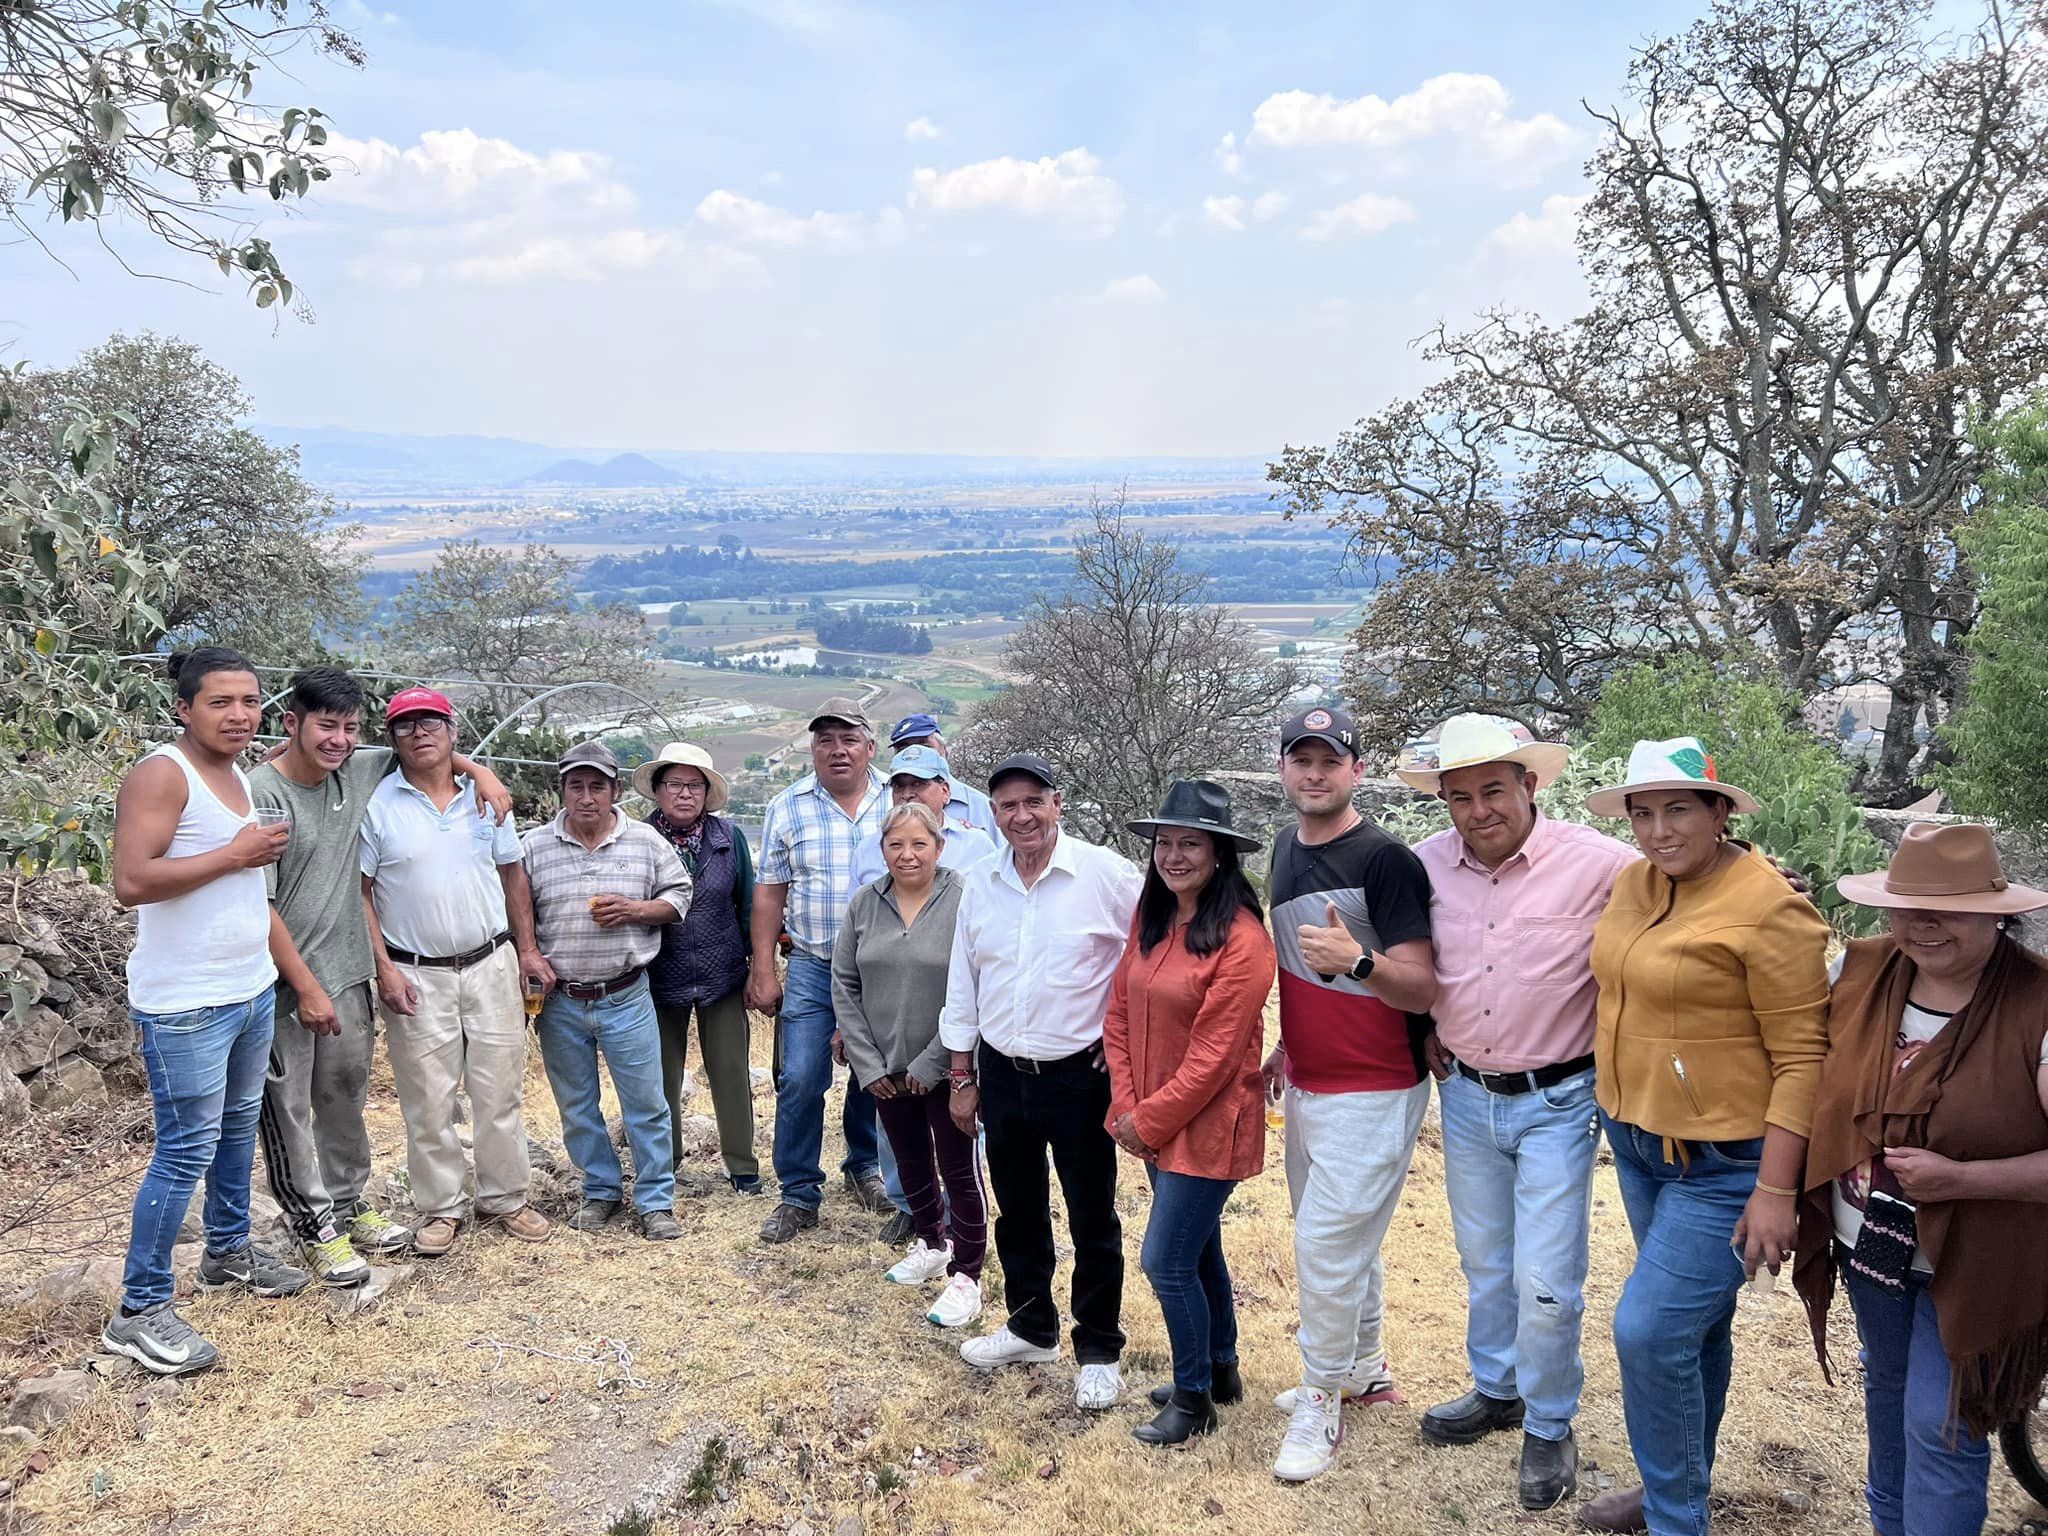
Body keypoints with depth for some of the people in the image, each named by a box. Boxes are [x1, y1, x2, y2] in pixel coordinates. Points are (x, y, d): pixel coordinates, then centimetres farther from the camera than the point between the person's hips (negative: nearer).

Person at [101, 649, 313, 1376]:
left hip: (252, 992, 8)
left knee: (238, 1128, 20)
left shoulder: (239, 782, 12)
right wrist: (235, 854, -19)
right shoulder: (161, 774, -15)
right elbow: (131, 881, -27)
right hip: (186, 1007, -8)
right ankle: (138, 1312, 8)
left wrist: (307, 984, 15)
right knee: (187, 1151, -4)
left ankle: (230, 1250, 39)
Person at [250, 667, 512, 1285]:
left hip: (347, 975, 7)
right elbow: (257, 904, -18)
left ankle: (350, 1202, 35)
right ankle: (315, 1226, 19)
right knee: (288, 1109, 6)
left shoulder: (358, 770, 1)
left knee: (346, 1098, 19)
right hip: (282, 987, -6)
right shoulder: (262, 794, -18)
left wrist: (477, 769, 4)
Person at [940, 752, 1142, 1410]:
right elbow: (962, 984, 11)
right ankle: (1031, 1328, 36)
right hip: (1001, 1074, 5)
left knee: (1092, 1220, 5)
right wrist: (962, 1076, 12)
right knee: (1018, 1212, 18)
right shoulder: (980, 883, 4)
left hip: (1080, 1075, -5)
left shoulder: (1106, 873, -12)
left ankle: (1099, 1350, 22)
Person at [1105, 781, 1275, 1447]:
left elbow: (1214, 1055, -20)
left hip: (1208, 1127, -7)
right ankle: (1220, 1370, 39)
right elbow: (1119, 1016, 4)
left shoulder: (1241, 938, -20)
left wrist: (1149, 1118, -13)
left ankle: (1193, 1398, 18)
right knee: (1197, 1250, 20)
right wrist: (1126, 1108, -5)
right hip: (1154, 1126, 7)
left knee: (1166, 1261, -2)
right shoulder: (1150, 920, 3)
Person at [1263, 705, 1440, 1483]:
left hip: (1372, 1092, -8)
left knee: (1325, 1243, -5)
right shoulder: (1286, 847, 7)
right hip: (1306, 1086, 8)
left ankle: (1321, 1403, 12)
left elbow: (1423, 992, -21)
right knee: (1341, 1239, 19)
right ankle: (1364, 1369, 37)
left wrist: (1358, 960, -39)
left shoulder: (1385, 861, -18)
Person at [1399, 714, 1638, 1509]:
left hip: (1556, 1102, -4)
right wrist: (1423, 1030, 6)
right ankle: (1496, 1390, 42)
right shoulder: (1425, 866, -5)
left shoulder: (1598, 863, -18)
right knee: (1484, 1265, 20)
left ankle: (1549, 1426, 24)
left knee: (1546, 1282, 0)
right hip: (1465, 1095, 4)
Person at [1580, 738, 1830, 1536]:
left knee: (1649, 1330, -7)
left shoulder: (1767, 909, -19)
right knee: (1692, 1327, 21)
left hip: (1722, 1163, -7)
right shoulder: (1634, 883, 3)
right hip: (1638, 1142, 7)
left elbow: (1802, 1054, -18)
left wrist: (1775, 1191, -19)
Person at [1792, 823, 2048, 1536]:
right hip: (1869, 1240, 6)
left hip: (1970, 1265, -5)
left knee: (1941, 1427, 0)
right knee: (1887, 1387, 25)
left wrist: (1961, 1178, -29)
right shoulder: (1859, 969, -9)